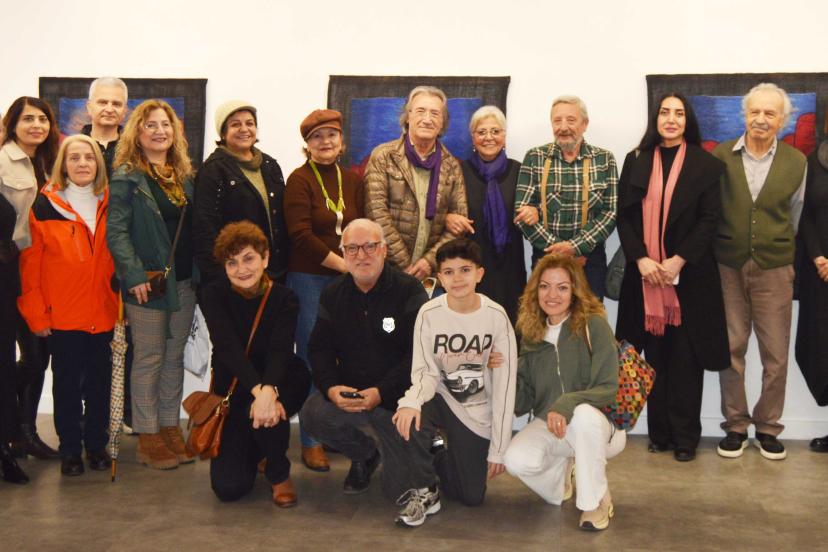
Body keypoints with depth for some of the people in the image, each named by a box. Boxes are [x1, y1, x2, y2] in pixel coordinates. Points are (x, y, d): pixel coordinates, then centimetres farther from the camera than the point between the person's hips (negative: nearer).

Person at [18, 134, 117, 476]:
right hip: (62, 317, -2)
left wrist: (121, 302, 4)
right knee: (67, 383, 8)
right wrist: (36, 314, -6)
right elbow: (29, 265, -3)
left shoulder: (108, 205, 6)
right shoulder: (44, 206, -3)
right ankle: (70, 448, 21)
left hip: (103, 315, 3)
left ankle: (97, 444, 25)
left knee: (99, 382, 10)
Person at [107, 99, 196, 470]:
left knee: (174, 356, 12)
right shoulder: (126, 178, -7)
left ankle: (170, 427, 22)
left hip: (184, 281, 6)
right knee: (149, 359, 1)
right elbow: (115, 231, -13)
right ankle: (148, 438, 10)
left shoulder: (184, 176, 12)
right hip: (148, 282, -6)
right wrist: (134, 276, -21)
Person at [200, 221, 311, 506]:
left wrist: (268, 390, -48)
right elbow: (229, 348, -26)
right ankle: (253, 450, 26)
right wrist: (257, 389, -43)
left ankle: (279, 474, -6)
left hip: (279, 384, -1)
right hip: (232, 392, 1)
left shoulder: (284, 299, -11)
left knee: (267, 411, -38)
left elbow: (280, 351, -27)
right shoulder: (214, 295, -11)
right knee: (228, 488, -11)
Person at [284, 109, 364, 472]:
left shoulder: (353, 181, 11)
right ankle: (310, 442, 9)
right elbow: (301, 235, -13)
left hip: (347, 280, 4)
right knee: (311, 358, -1)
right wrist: (342, 263, -14)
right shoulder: (299, 181, -4)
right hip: (308, 279, -4)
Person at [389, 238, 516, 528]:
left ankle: (441, 461, 36)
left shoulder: (496, 316, -13)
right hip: (441, 399, 0)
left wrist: (498, 449, -9)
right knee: (405, 419, -34)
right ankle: (421, 491, -8)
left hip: (478, 414, 1)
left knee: (472, 496, 1)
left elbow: (504, 384, -9)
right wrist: (412, 401, -34)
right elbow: (427, 372, -8)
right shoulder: (429, 314, -12)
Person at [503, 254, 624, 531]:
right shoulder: (532, 334, 3)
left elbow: (609, 389, -16)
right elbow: (524, 399, 4)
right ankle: (561, 469, 11)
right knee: (516, 460, -27)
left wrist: (567, 404, -32)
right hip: (547, 426, 4)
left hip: (595, 424, -3)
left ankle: (596, 501, -14)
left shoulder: (593, 325, -11)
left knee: (584, 413, -39)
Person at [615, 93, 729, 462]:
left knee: (685, 355, 1)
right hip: (646, 272, 2)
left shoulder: (704, 164, 3)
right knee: (655, 354, 4)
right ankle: (659, 432, 13)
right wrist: (641, 259, -10)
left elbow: (710, 218, -3)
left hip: (690, 273, -2)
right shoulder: (636, 161, 9)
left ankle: (685, 436, 8)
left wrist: (679, 260, -13)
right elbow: (624, 216, 4)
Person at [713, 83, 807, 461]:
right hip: (728, 267, -1)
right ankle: (735, 426, 19)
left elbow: (795, 216, 13)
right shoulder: (721, 156, -1)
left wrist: (779, 249, 13)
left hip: (774, 269, 1)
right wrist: (717, 250, 3)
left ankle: (767, 427, 20)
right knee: (731, 348, 6)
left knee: (776, 354, 5)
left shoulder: (796, 162, 3)